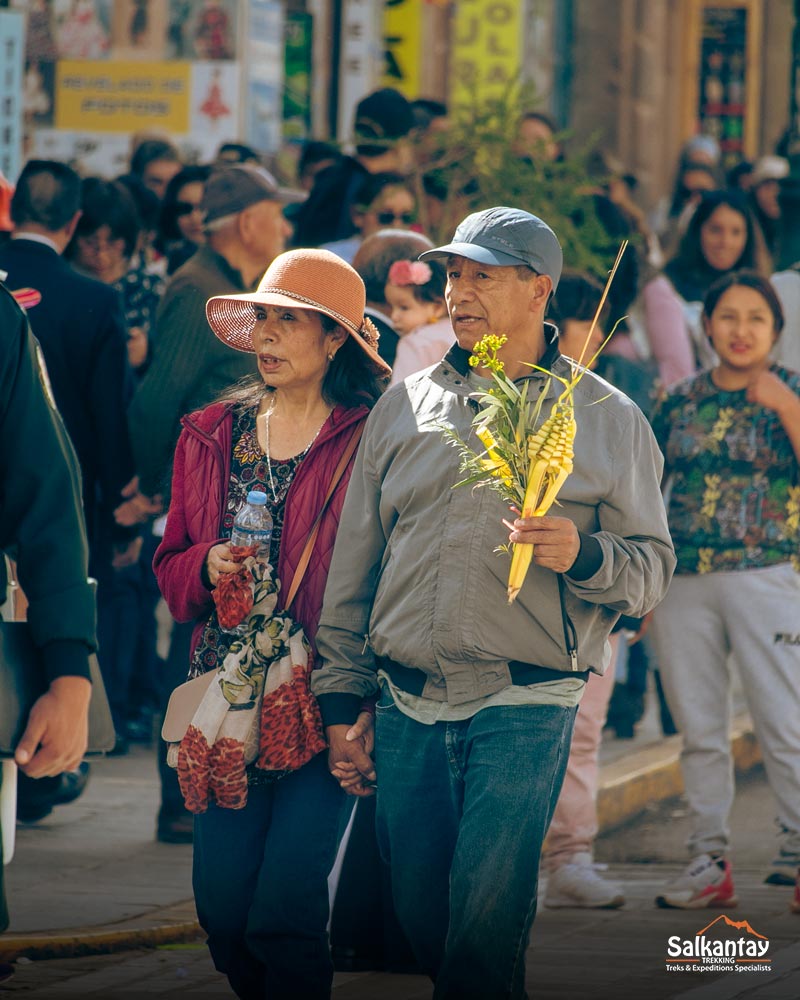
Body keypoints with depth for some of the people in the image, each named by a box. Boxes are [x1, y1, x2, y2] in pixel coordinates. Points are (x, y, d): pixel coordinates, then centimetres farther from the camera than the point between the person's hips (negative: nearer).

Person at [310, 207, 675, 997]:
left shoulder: (607, 419, 6)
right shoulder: (403, 408, 13)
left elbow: (652, 567, 3)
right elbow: (354, 566, 15)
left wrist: (583, 555, -18)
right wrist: (341, 703, 10)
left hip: (525, 707, -3)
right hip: (407, 710, 3)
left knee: (485, 924, -12)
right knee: (420, 923, 5)